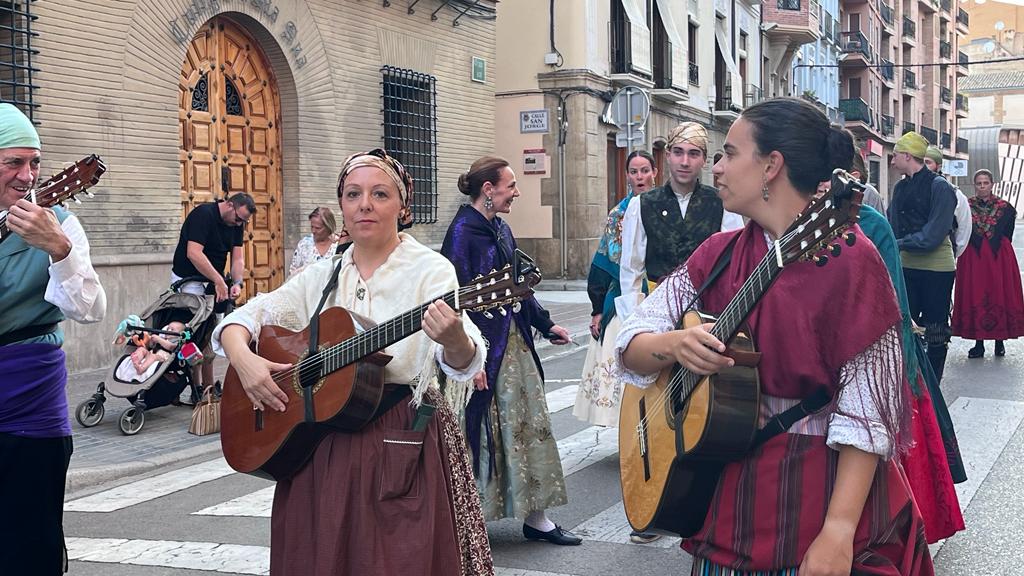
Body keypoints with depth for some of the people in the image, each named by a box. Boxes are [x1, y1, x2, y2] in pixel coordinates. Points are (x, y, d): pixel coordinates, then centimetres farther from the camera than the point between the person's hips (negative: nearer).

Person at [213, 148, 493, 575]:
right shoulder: (323, 275, 8)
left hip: (404, 446, -4)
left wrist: (454, 342, -44)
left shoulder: (430, 270, -7)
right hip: (320, 447, 5)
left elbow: (464, 363, -21)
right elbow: (241, 319, 10)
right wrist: (243, 359, -12)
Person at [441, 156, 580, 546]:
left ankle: (535, 517, 21)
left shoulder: (500, 229, 11)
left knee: (530, 425, 11)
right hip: (485, 350, -9)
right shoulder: (463, 231, -15)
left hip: (515, 342, 9)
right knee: (482, 431, 0)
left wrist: (545, 325, 23)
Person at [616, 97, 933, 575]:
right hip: (727, 495, 5)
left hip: (825, 496, -5)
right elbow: (629, 344, 2)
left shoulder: (847, 258, -15)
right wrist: (673, 345, -20)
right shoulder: (719, 254, 3)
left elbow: (867, 413, -18)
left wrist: (838, 533, -24)